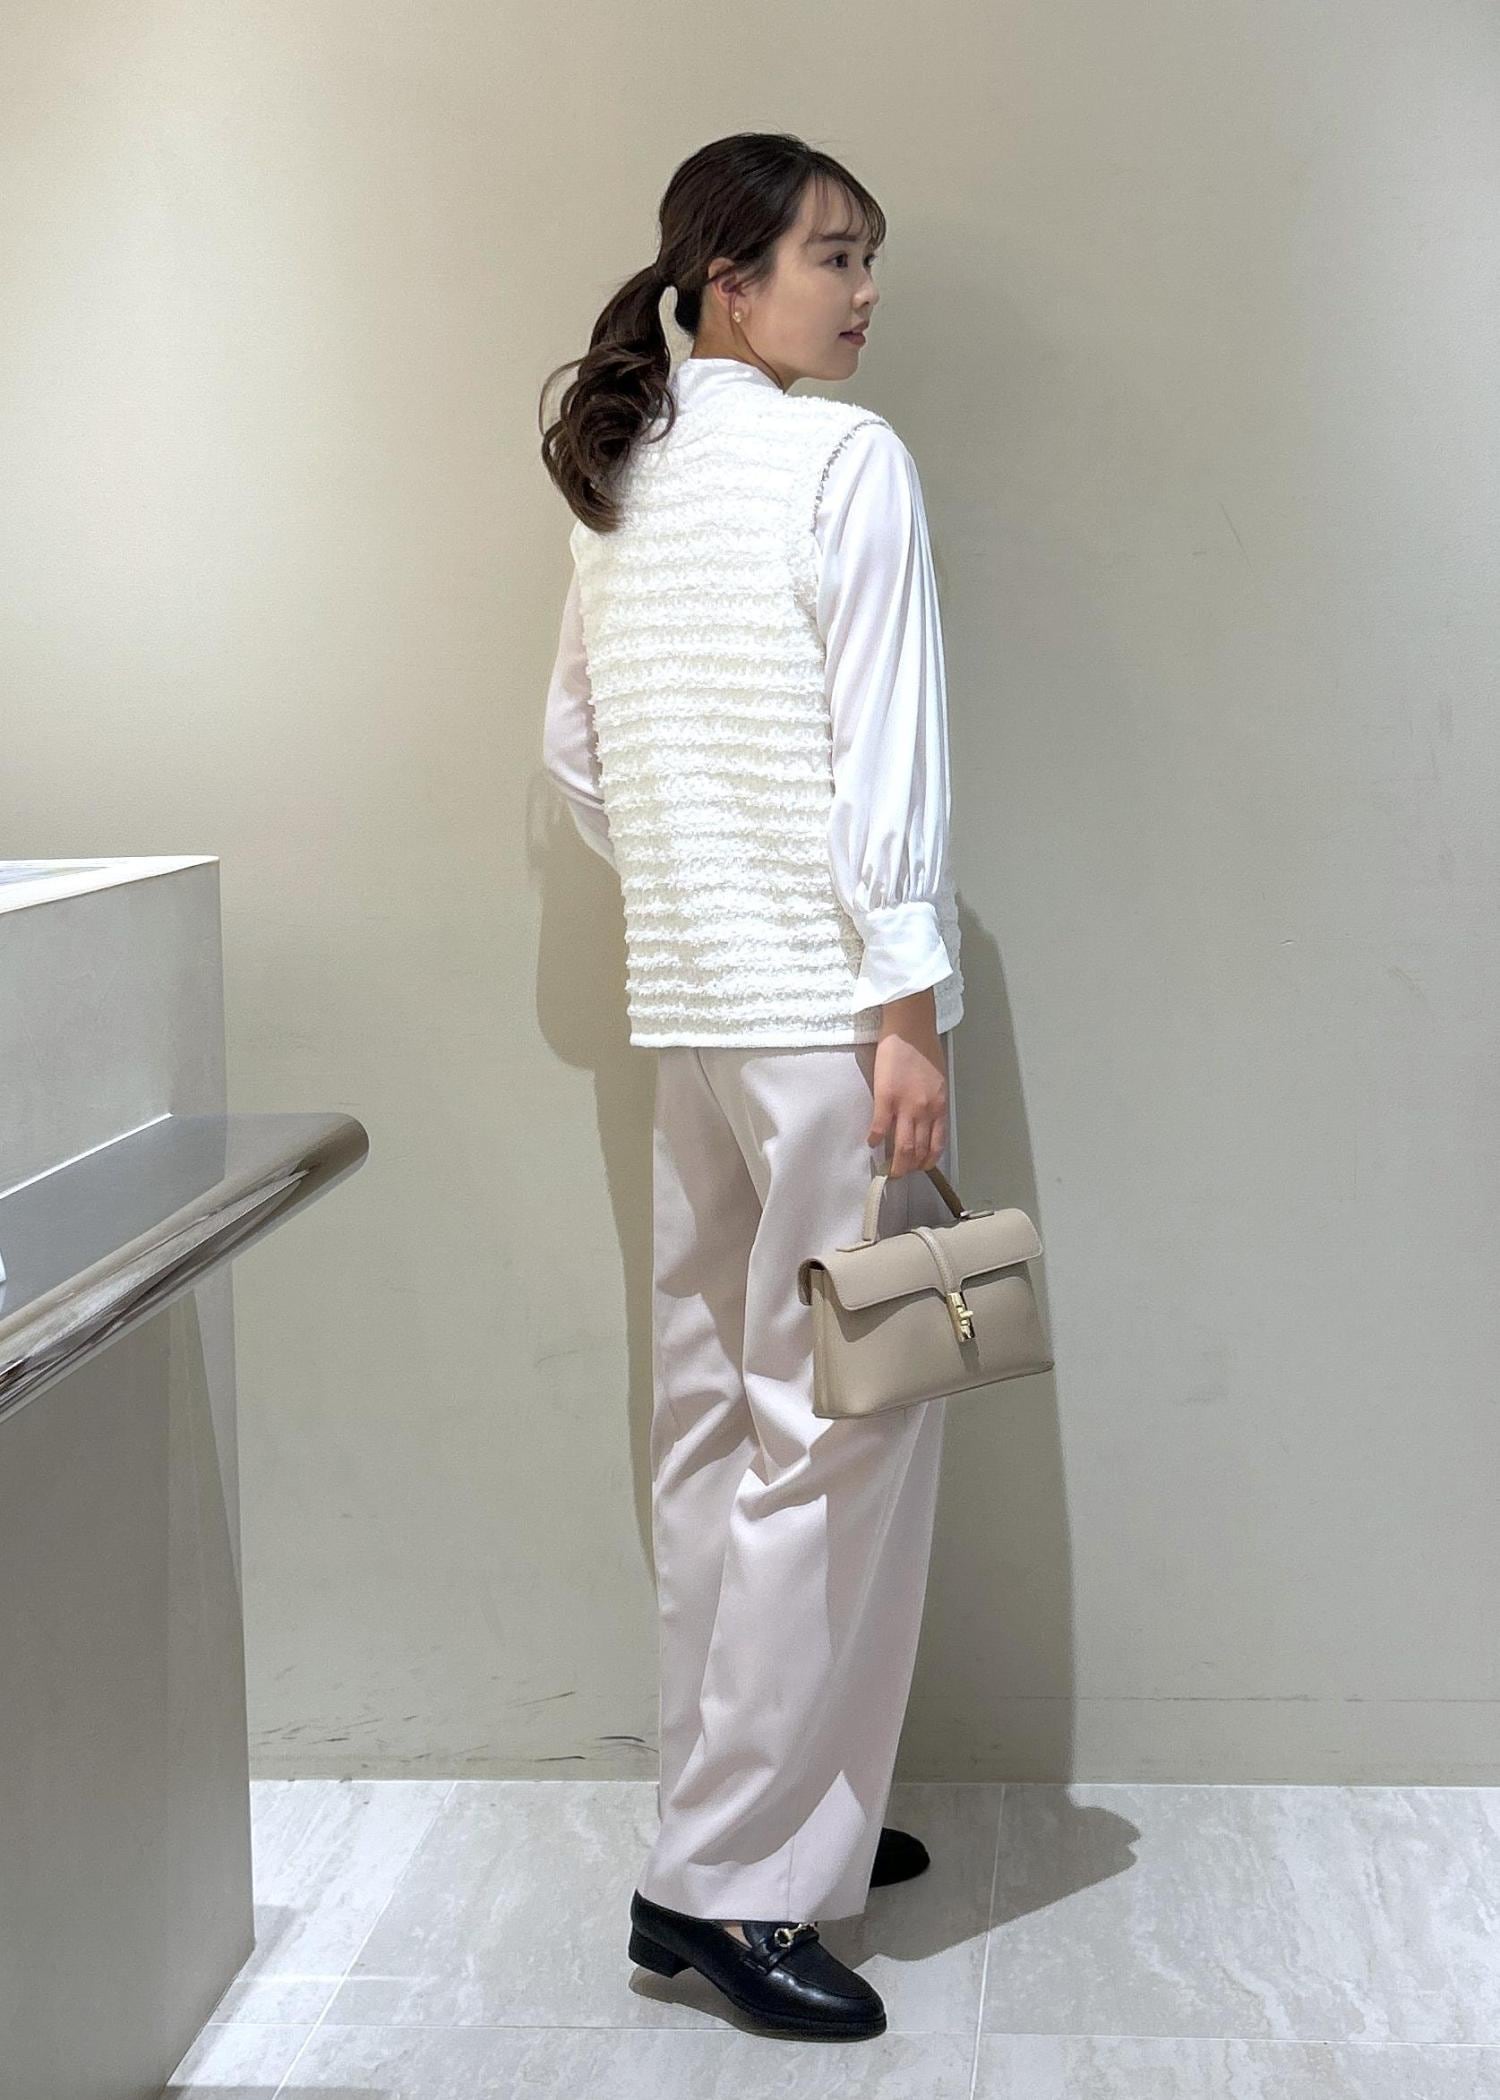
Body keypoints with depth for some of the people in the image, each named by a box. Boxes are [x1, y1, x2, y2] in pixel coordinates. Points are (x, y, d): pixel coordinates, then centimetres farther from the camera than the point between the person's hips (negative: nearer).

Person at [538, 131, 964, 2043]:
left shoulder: (613, 485, 15)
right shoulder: (844, 460, -8)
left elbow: (573, 754, 19)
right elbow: (885, 752, -15)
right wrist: (908, 1001, -15)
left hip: (686, 1016, 9)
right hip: (822, 1006, -8)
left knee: (718, 1422, 13)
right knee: (844, 1436, -3)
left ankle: (777, 1810, 26)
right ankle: (730, 1882, 2)